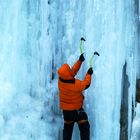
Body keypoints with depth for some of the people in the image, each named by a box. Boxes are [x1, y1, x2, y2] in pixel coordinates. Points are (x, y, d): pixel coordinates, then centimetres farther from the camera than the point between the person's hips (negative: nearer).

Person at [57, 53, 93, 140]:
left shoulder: (60, 80, -16)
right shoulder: (76, 85, -34)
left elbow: (73, 71, -2)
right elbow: (86, 84, -12)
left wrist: (80, 60, -1)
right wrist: (89, 74, 2)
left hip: (65, 109, 6)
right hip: (76, 109, -6)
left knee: (67, 127, 21)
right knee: (84, 127, 6)